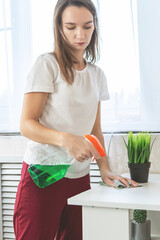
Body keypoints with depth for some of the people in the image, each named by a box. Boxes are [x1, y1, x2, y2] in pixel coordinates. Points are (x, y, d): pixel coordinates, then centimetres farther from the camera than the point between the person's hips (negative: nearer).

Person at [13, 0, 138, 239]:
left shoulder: (97, 75, 12)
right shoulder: (47, 64, -6)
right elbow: (26, 124, -11)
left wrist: (105, 168, 0)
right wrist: (65, 138, -28)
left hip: (79, 177, 5)